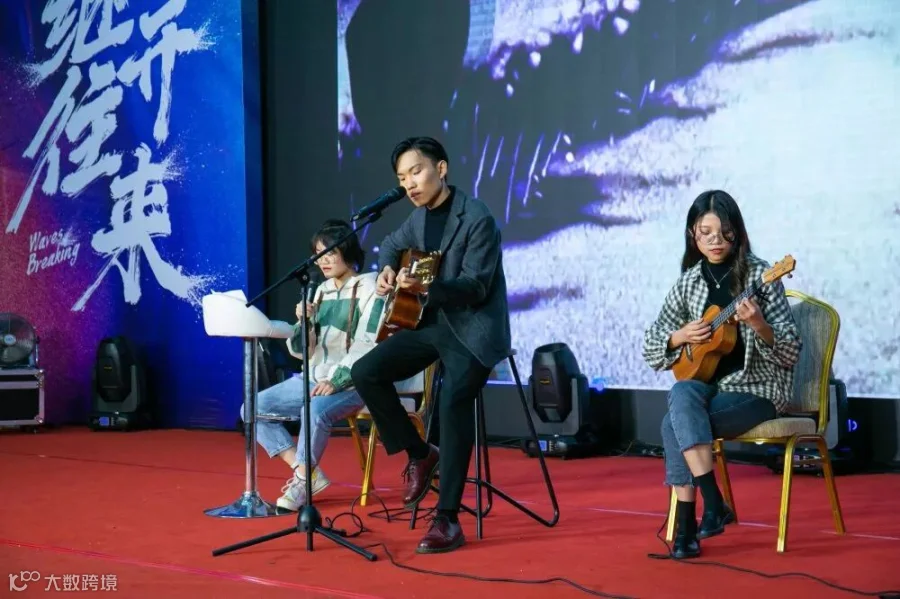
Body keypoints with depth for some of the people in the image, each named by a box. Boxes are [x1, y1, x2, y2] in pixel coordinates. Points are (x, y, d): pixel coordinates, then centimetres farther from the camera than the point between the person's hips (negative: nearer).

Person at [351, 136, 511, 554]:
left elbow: (475, 287, -23)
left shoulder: (477, 219, -17)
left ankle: (448, 521, -20)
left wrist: (424, 287, -38)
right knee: (365, 372, -5)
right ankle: (421, 455, 9)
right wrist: (387, 270, 5)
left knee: (453, 403, -26)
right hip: (434, 324, 8)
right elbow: (392, 245, 28)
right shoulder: (420, 218, 7)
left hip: (475, 330, -8)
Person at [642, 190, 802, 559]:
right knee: (682, 395, -31)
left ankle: (686, 524, -18)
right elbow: (651, 348, 12)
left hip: (756, 390, -4)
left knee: (676, 423, -27)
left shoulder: (760, 276, -6)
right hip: (706, 385, 4)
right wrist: (680, 337, -9)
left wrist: (758, 325, -27)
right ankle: (714, 505, -29)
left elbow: (791, 354, -9)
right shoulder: (689, 282, 6)